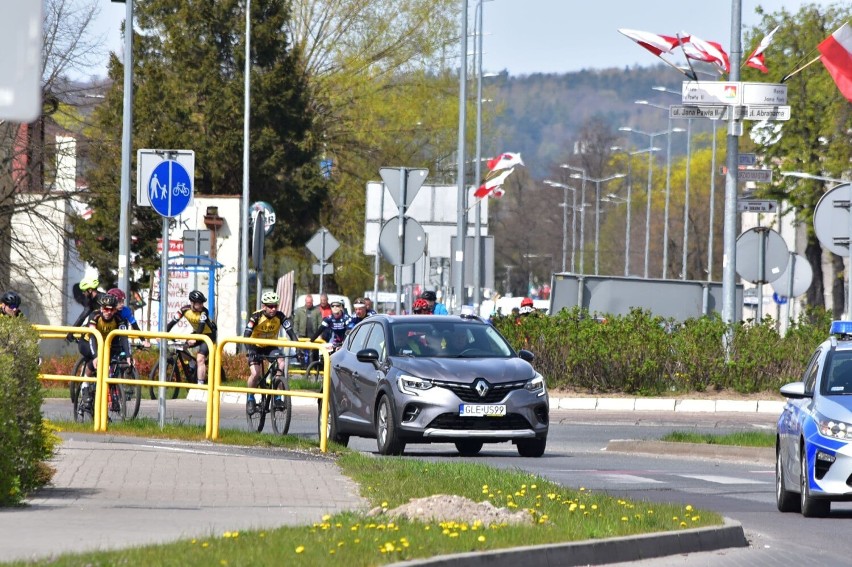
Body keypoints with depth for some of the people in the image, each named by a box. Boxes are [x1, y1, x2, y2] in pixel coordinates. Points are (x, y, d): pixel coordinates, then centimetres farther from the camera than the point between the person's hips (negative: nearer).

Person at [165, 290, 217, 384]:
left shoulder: (204, 311, -27)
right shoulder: (185, 309, -17)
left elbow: (201, 326, -38)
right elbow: (172, 322, -19)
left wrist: (194, 339, -55)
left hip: (208, 335, -6)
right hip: (196, 332, 6)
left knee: (200, 359, -21)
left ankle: (200, 384, -22)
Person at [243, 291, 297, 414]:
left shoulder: (280, 316, -19)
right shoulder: (257, 316, -26)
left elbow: (291, 333, -22)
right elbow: (246, 335, -32)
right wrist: (249, 351, -48)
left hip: (271, 347, 2)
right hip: (256, 347, -2)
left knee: (281, 364, -25)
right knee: (255, 374, -21)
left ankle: (277, 398, -15)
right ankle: (250, 399, 5)